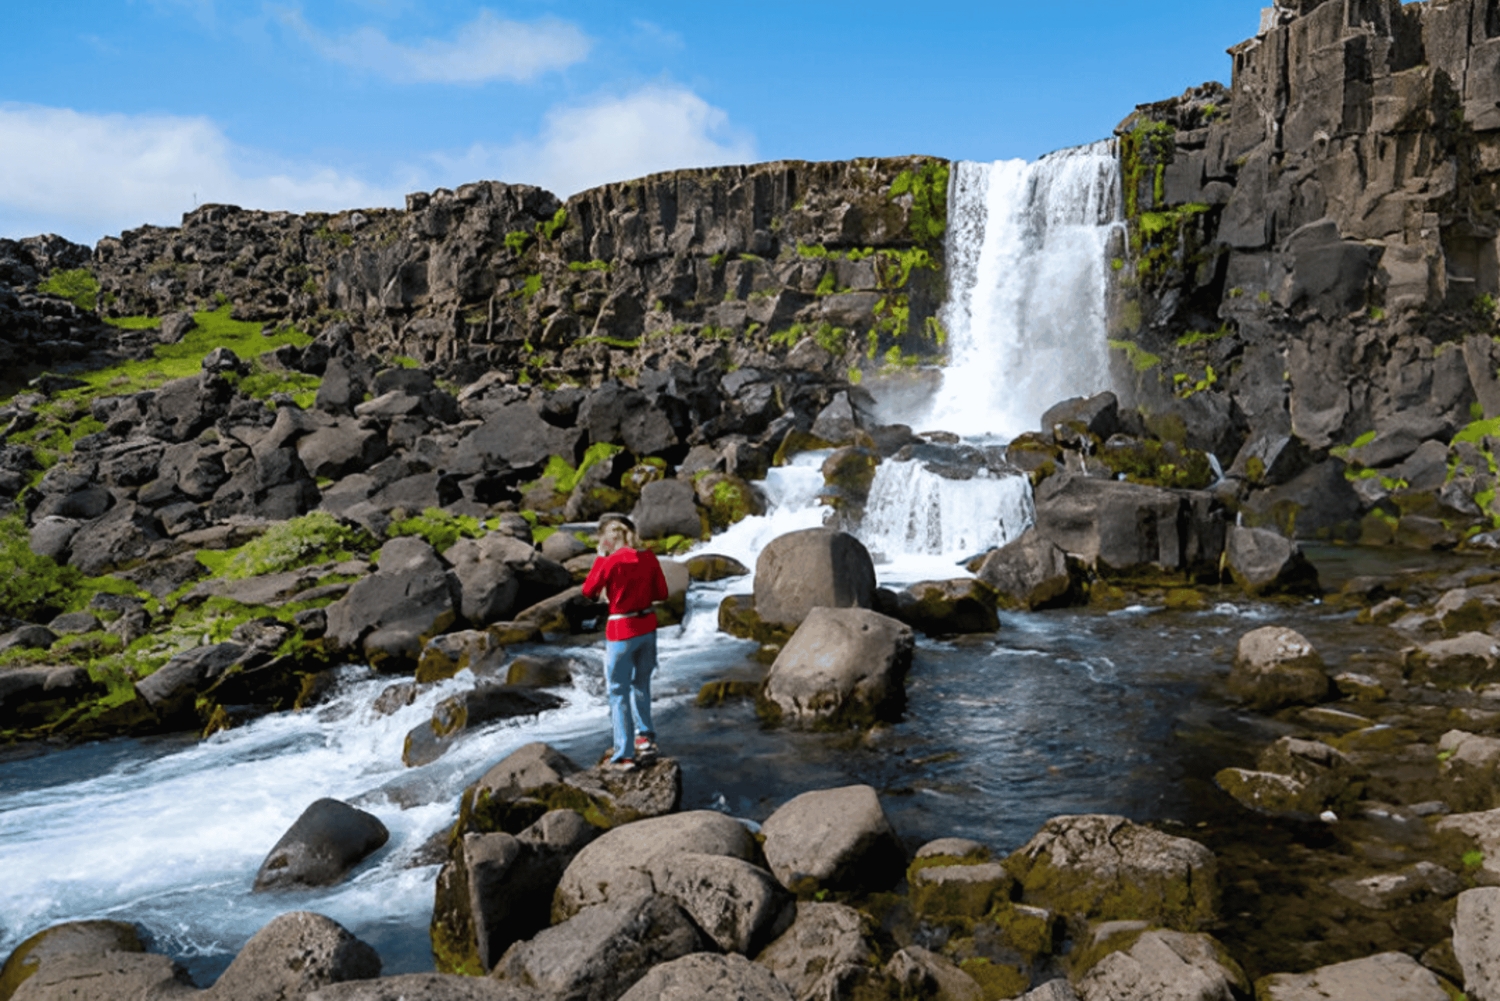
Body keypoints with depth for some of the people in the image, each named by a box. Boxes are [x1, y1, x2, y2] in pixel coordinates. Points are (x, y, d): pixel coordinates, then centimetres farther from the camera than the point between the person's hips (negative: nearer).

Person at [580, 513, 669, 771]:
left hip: (621, 632, -6)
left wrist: (600, 557, -2)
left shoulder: (611, 561, -17)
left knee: (619, 693, 4)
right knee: (641, 685, 23)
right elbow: (661, 593, 5)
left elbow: (588, 591, -5)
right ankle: (645, 738, 28)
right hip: (648, 627, 6)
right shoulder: (648, 557, -1)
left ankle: (624, 755, 7)